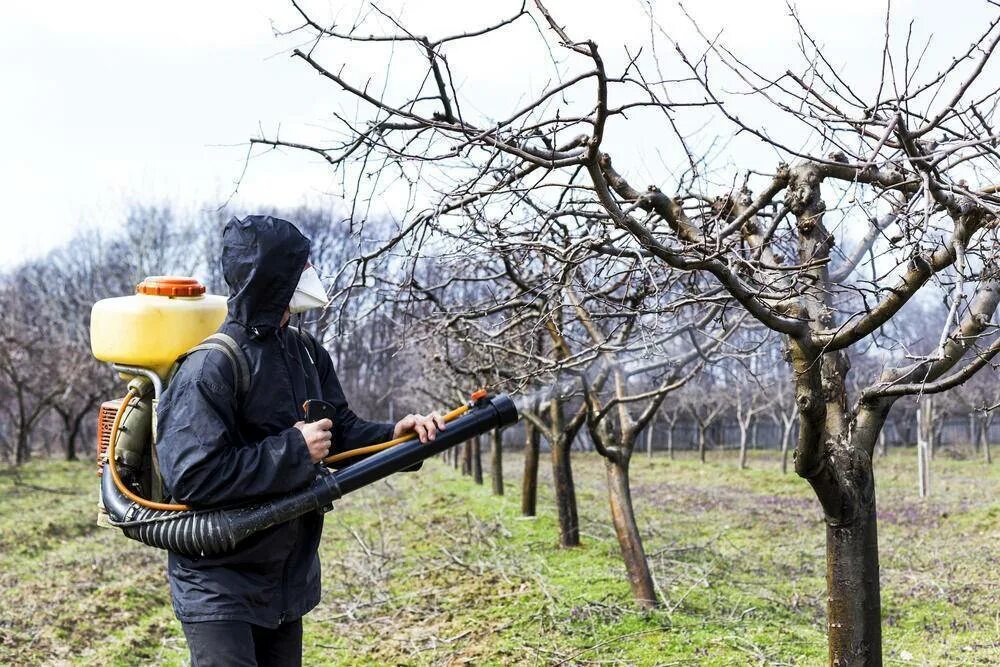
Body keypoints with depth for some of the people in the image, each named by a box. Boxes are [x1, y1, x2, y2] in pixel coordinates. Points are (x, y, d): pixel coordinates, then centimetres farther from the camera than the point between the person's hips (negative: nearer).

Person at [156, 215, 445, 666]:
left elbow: (342, 431, 10)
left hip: (288, 578, 8)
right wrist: (294, 450, -25)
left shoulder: (307, 354, 4)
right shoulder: (209, 368, -21)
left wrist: (395, 434, -10)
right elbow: (191, 477, -28)